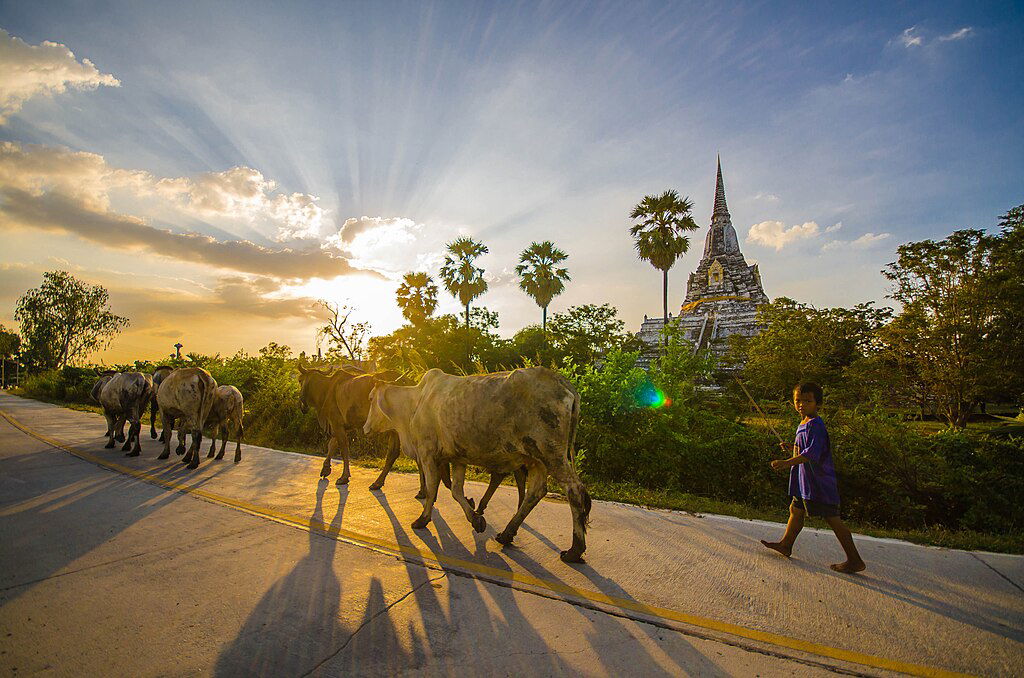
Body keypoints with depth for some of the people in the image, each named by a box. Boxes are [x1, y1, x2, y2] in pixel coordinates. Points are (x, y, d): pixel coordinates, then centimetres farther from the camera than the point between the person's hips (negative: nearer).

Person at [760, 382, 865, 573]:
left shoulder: (815, 425, -19)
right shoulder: (803, 425, 12)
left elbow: (812, 453, -29)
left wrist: (787, 462, -34)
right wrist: (791, 447, 12)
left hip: (819, 482, -10)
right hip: (805, 482, 10)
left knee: (832, 519, -1)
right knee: (796, 510, 18)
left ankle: (855, 560, 12)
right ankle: (786, 544, 31)